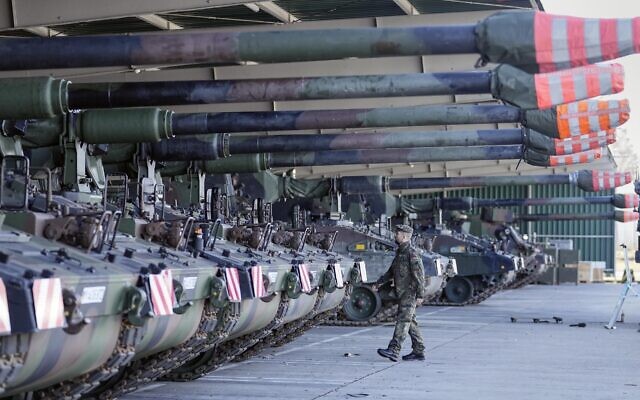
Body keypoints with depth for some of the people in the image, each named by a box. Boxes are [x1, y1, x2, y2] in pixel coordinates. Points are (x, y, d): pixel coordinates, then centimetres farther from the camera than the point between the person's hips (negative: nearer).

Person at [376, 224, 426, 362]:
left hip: (409, 294, -9)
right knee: (410, 322, 11)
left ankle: (394, 350, -19)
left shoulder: (412, 253, -13)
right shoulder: (400, 252, 16)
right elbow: (392, 271, 28)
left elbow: (419, 275, -17)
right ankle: (419, 352, 15)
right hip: (402, 294, 9)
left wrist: (420, 295, -20)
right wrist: (380, 282, 21)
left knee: (403, 321, -13)